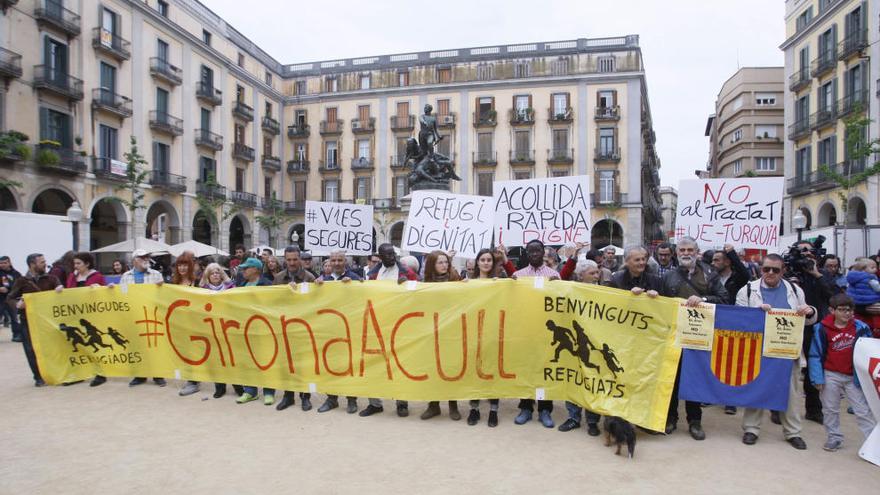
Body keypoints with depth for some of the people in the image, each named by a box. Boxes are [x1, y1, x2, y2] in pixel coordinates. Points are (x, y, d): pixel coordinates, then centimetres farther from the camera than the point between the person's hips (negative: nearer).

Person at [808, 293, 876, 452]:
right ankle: (834, 438, 24)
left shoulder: (860, 327, -3)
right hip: (831, 375, 0)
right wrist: (817, 378, -8)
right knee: (830, 409, 10)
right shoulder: (822, 329, -8)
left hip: (854, 376, 1)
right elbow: (816, 354, -4)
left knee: (863, 410, 5)